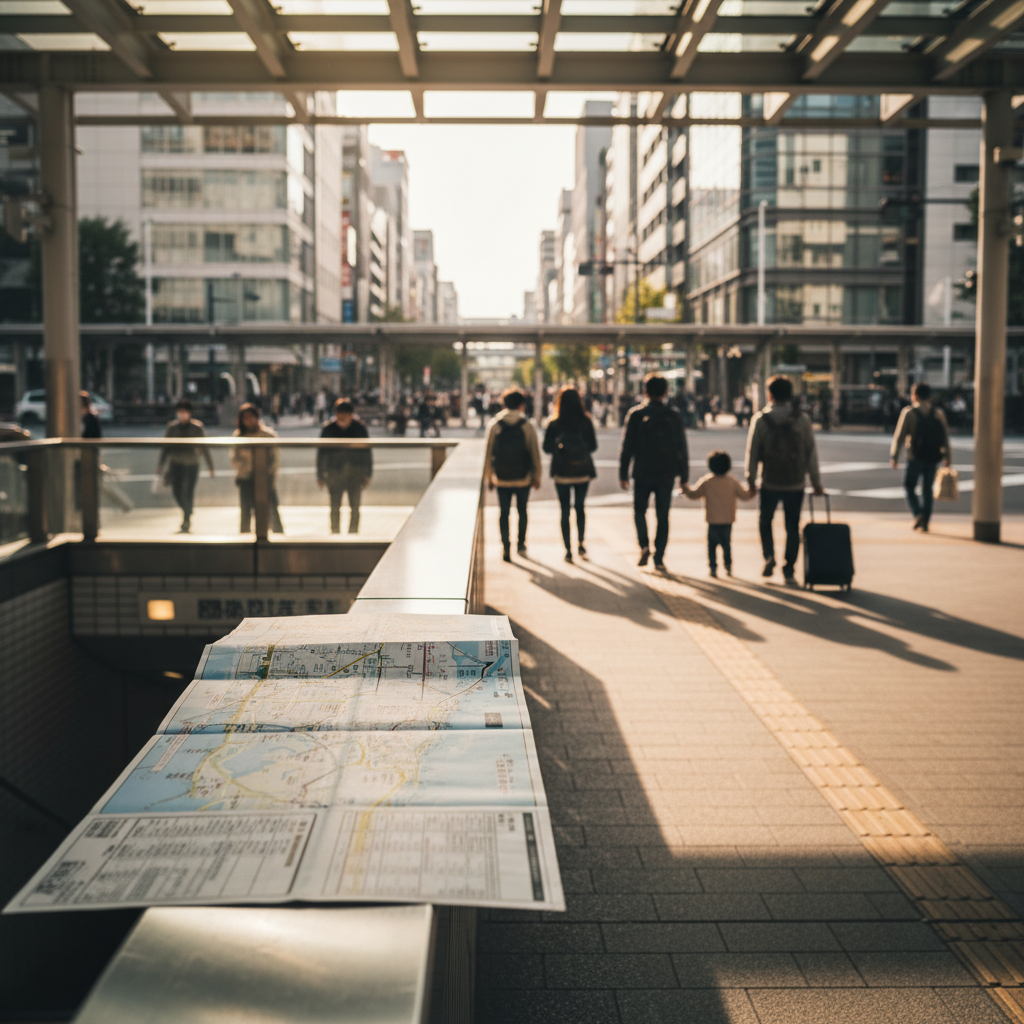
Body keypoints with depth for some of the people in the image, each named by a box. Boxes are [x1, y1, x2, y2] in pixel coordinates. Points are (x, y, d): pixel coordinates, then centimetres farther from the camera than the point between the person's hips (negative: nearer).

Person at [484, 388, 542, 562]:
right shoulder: (527, 425, -6)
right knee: (522, 510, 17)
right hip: (523, 477, 0)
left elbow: (488, 453, 0)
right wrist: (537, 476, 7)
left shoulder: (494, 425, -3)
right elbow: (535, 453, -3)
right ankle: (521, 544, 22)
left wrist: (489, 477, 8)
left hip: (501, 478, 0)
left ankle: (506, 547, -2)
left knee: (504, 512, 6)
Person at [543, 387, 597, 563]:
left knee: (565, 510, 5)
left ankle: (568, 550, 4)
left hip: (562, 472, -1)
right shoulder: (586, 421, -6)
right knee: (580, 507, 18)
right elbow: (593, 446, 1)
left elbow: (547, 448, -4)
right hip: (583, 471, 1)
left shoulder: (554, 424, -9)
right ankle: (581, 544, 13)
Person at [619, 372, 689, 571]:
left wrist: (623, 474, 2)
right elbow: (682, 450, 4)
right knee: (663, 516, 7)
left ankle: (644, 545, -4)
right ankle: (659, 559, 4)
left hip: (642, 473, -1)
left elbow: (627, 447, -3)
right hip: (666, 474, 1)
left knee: (639, 510, 17)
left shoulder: (636, 414, -3)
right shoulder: (674, 417, 1)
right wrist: (684, 477, 10)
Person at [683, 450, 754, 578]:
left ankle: (713, 567, 0)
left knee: (712, 544, 5)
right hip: (728, 520, 1)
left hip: (713, 520, -1)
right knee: (727, 543, 14)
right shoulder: (732, 481, -2)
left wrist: (686, 488, 23)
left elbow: (695, 495, 6)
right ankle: (728, 566, 10)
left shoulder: (706, 481, -3)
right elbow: (745, 495, 2)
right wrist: (751, 491, 22)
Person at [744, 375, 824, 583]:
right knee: (792, 527, 10)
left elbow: (752, 451, -2)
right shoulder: (802, 419, -2)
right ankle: (788, 571, 9)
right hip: (795, 483, 1)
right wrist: (816, 482, 7)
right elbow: (811, 451, 1)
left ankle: (769, 556, -2)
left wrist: (751, 480, 8)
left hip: (770, 482, -1)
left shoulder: (760, 419, -4)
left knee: (765, 521, 19)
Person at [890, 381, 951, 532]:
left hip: (915, 457, -4)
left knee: (909, 487, 7)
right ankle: (924, 522, 11)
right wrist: (947, 456, 19)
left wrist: (894, 456, 2)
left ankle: (918, 514, -14)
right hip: (932, 458, 4)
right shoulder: (938, 413, 6)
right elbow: (945, 436, 10)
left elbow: (899, 436, -5)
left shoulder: (908, 412, -5)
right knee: (927, 490, 11)